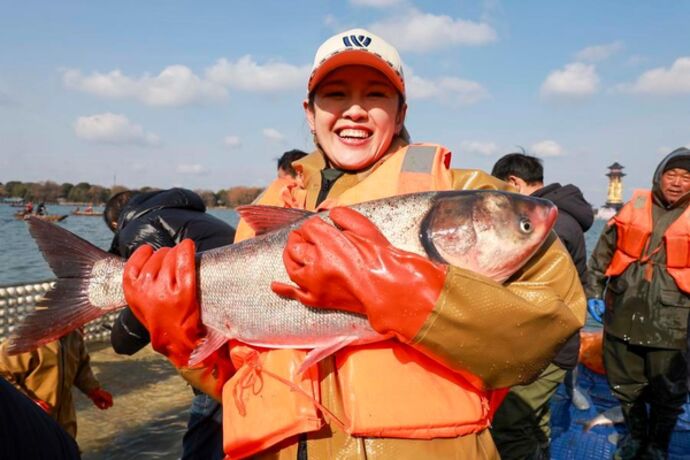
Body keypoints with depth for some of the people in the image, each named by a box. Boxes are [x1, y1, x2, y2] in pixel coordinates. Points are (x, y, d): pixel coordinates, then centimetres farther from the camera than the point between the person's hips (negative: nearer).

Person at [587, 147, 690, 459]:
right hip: (622, 314, 2)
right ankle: (635, 433, 40)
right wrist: (594, 291, 6)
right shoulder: (635, 205, 2)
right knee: (624, 383, 16)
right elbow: (603, 251, 8)